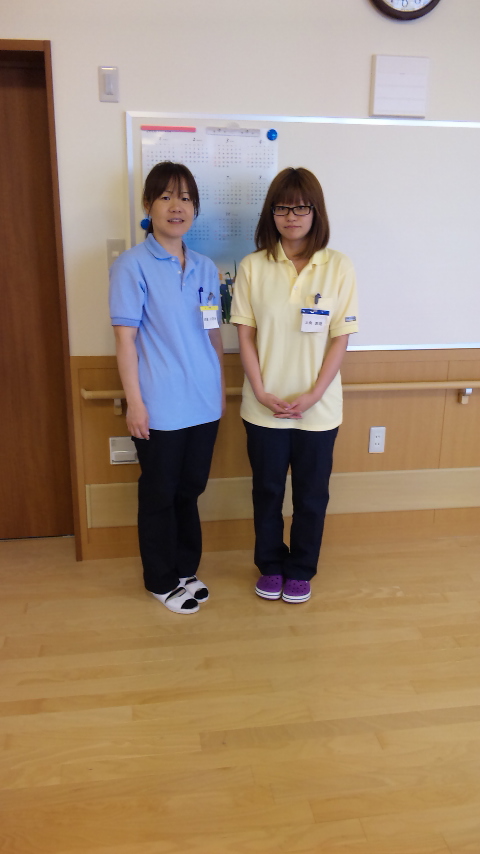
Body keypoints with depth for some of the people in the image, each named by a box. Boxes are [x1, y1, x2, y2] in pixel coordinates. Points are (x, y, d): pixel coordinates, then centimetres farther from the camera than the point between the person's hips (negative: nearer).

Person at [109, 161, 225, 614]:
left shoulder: (205, 267, 8)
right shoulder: (132, 265, -8)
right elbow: (125, 337, -10)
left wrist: (221, 386, 13)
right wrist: (134, 401, -13)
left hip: (204, 404, 5)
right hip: (159, 407, -5)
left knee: (190, 490, 17)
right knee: (159, 495, 9)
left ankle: (185, 569, 36)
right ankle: (161, 581, 28)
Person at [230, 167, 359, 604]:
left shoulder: (338, 267, -5)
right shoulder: (253, 266, -3)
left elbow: (340, 338, -5)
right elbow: (246, 334, -3)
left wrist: (313, 394, -13)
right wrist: (260, 391, -11)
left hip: (318, 408, 0)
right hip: (264, 408, 1)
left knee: (311, 493, 13)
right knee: (267, 490, 15)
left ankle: (301, 569, 35)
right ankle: (271, 566, 37)